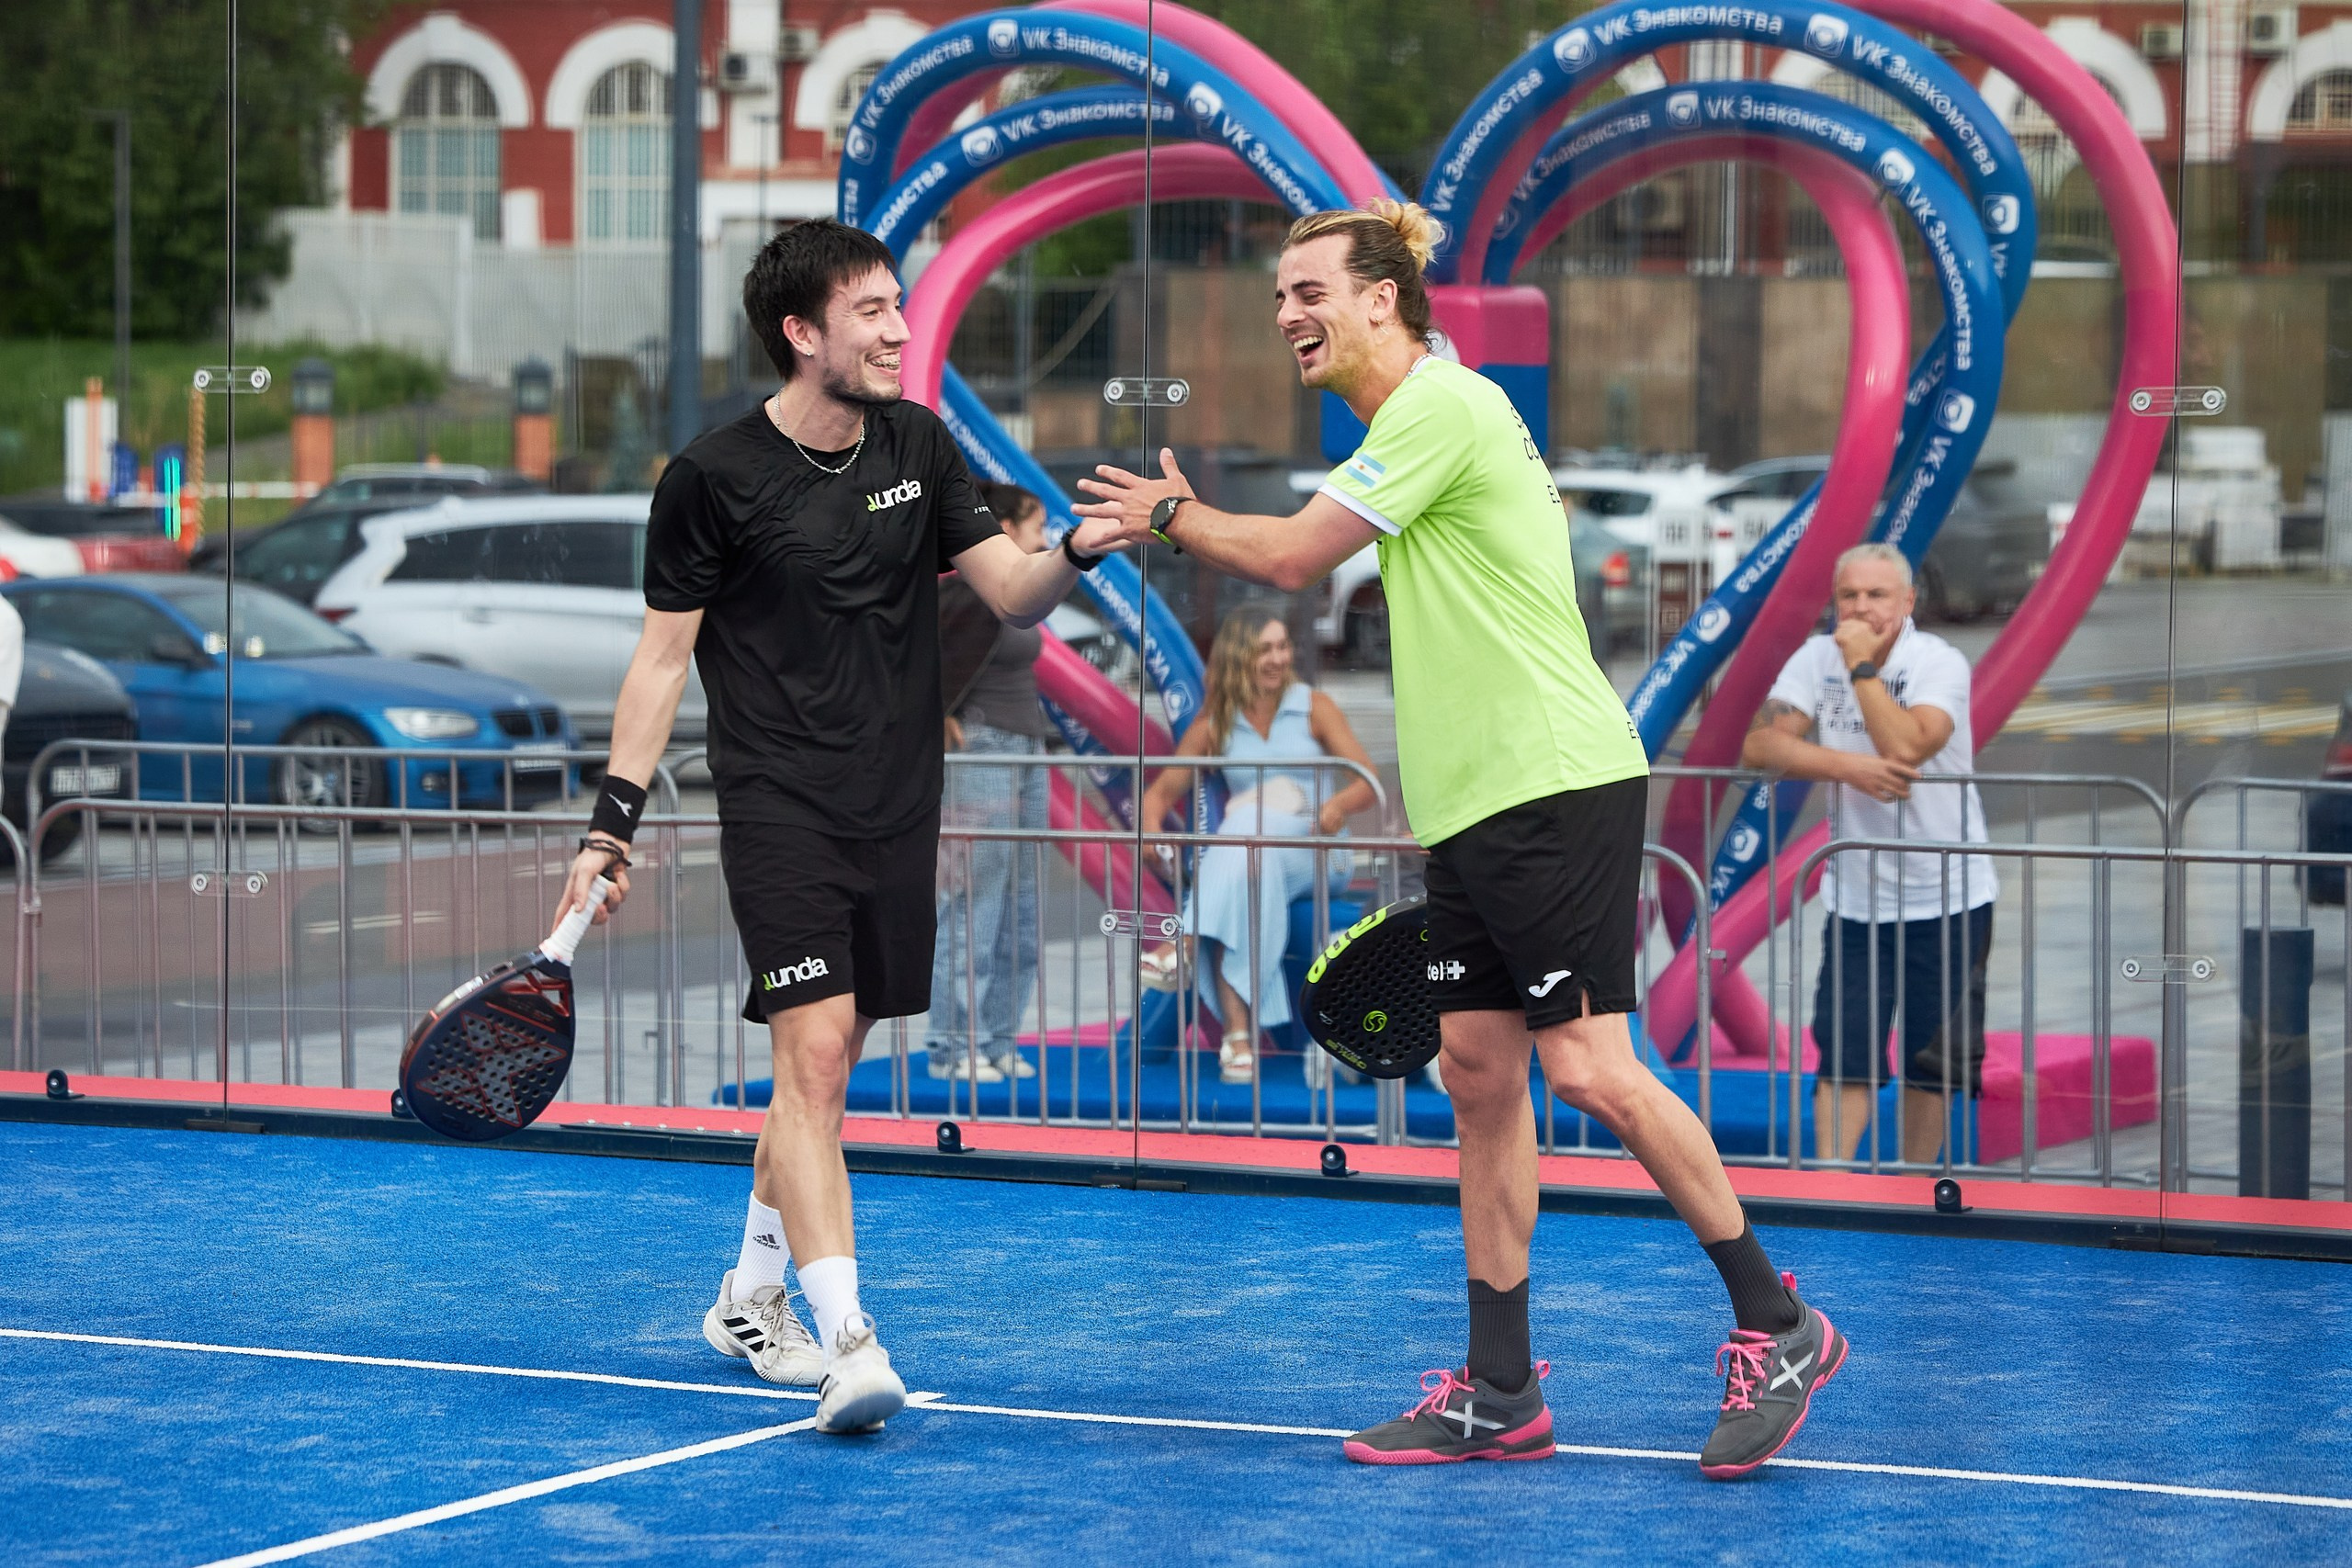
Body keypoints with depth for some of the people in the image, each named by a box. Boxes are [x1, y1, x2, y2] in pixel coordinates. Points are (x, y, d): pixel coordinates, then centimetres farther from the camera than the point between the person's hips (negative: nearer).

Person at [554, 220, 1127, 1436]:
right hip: (777, 808, -5)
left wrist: (1077, 553, -17)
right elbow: (663, 656, -2)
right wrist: (614, 816, -6)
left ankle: (749, 1300, 31)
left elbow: (1009, 594, 5)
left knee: (825, 1063, 14)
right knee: (811, 1054, -16)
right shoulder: (713, 477, -7)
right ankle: (844, 1341, -22)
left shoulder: (917, 446, 7)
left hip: (896, 810, 5)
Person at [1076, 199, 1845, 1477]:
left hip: (1556, 785, -10)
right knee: (1478, 1077, 7)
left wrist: (1172, 514, 5)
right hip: (1471, 801, 10)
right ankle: (1500, 1394, 9)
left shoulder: (1441, 405, -12)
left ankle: (1776, 1326, -3)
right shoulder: (1419, 417, 19)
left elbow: (1291, 557, -12)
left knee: (1586, 1065, -13)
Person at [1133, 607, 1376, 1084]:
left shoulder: (1313, 708, 5)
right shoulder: (1216, 724, 10)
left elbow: (1369, 781, -2)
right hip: (1241, 853, 2)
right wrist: (1150, 826, -14)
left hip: (1315, 855, -2)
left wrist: (1339, 805, -26)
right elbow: (1163, 790, 11)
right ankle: (1238, 1034, -47)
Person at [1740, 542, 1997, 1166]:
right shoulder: (1818, 658, 1)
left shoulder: (1941, 663, -11)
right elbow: (1760, 744, -9)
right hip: (1855, 897, 2)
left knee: (1930, 1061, 4)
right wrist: (1847, 767, -21)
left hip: (1946, 897, -2)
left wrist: (1862, 666, -21)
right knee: (1843, 1056, -6)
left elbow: (1906, 747, -27)